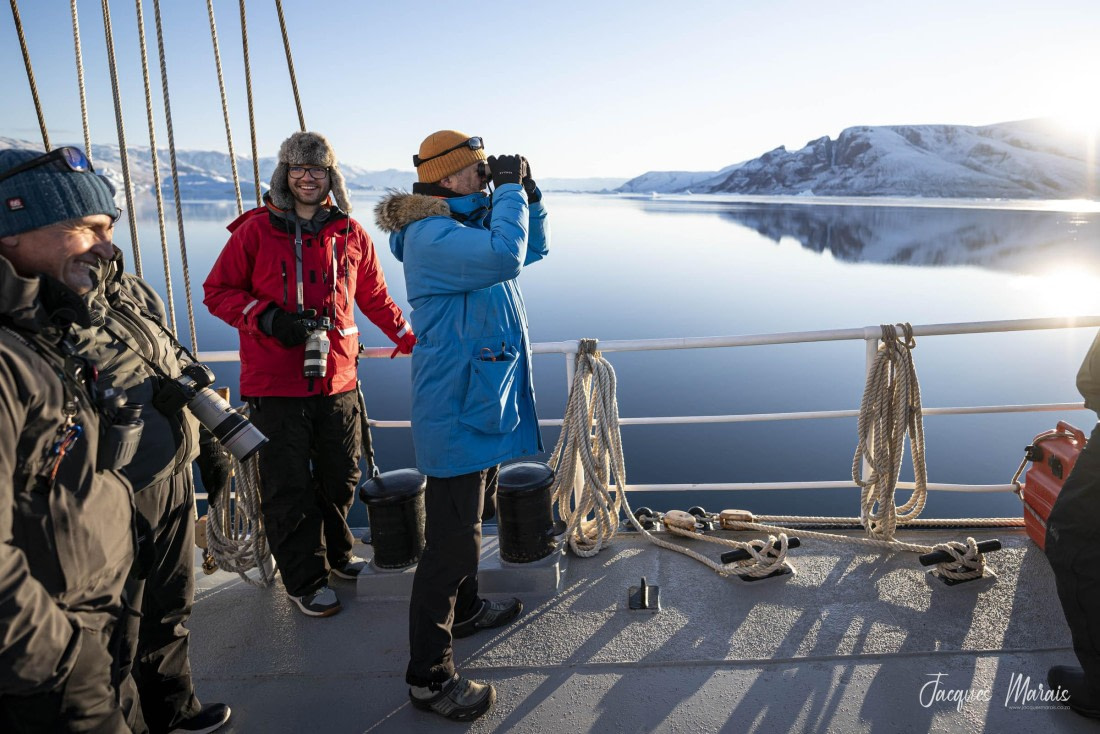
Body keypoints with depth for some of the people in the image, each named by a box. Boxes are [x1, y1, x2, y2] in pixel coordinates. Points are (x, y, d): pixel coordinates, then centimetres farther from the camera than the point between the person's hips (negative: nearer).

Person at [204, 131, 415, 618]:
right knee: (289, 488, 5)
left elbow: (374, 296, 17)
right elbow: (218, 291, 1)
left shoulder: (350, 234, 7)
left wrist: (411, 340, 15)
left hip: (338, 380, 3)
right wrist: (267, 318, -15)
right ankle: (306, 581, 22)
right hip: (275, 384, -3)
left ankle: (335, 553, 39)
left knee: (342, 477, 15)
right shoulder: (256, 230, -2)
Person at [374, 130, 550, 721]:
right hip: (457, 413, -11)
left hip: (481, 404, 11)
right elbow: (504, 255, -36)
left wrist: (526, 193, 6)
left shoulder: (468, 225, 11)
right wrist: (509, 190, -21)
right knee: (451, 541, -4)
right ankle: (429, 677, 10)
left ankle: (465, 609, 47)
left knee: (471, 519, 26)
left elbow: (532, 247, 22)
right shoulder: (432, 236, -21)